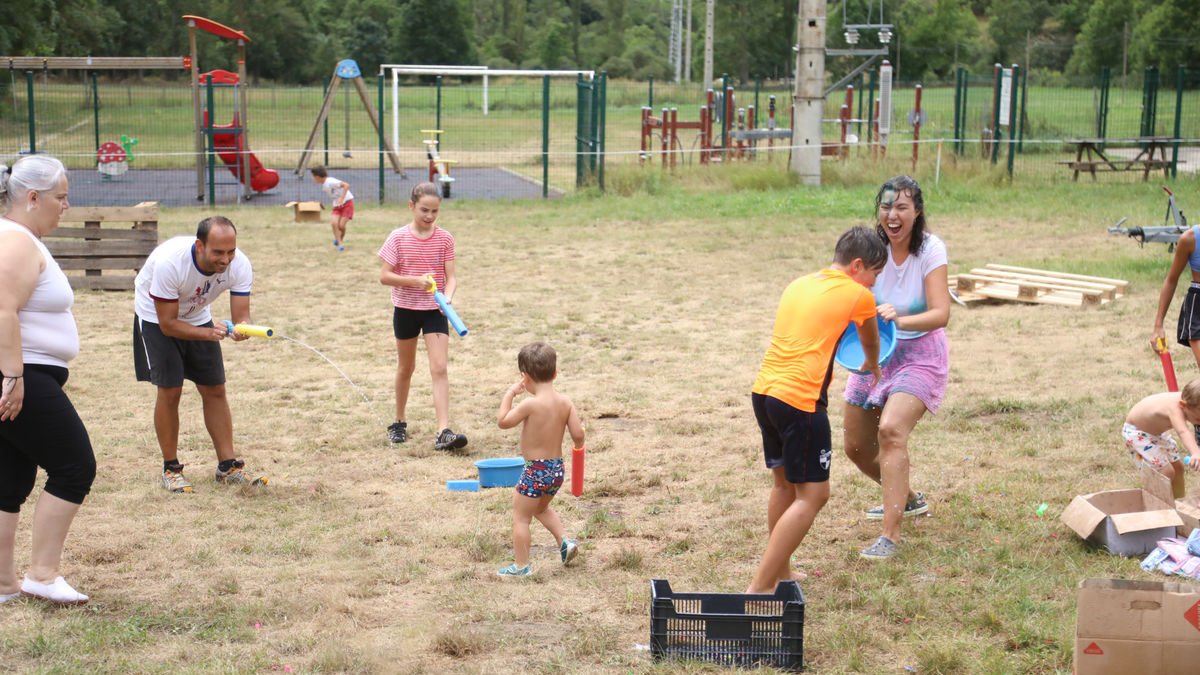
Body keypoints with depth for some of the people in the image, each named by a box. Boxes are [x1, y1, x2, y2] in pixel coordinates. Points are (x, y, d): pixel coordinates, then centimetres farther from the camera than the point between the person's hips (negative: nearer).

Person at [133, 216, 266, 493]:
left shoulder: (239, 265, -26)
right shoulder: (169, 262, -38)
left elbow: (241, 314, -24)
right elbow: (168, 323, -31)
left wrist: (242, 328, -48)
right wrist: (208, 333, -44)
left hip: (196, 316, 4)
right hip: (157, 317, -4)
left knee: (215, 389, 0)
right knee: (170, 390, -12)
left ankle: (228, 465, 8)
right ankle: (171, 468, 3)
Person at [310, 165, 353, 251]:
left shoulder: (330, 182, -23)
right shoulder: (323, 184, 4)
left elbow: (346, 185, -31)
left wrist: (341, 198, -35)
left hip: (347, 203, -7)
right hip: (337, 206, 7)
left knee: (341, 225, -13)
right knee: (334, 223, -15)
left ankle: (340, 240, 16)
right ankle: (340, 244, -8)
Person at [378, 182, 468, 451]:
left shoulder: (444, 238, -3)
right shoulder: (399, 238, -6)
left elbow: (451, 277, -5)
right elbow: (384, 276, -9)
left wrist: (447, 296, -26)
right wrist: (414, 281, -23)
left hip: (434, 310, 0)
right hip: (406, 309, 0)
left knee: (439, 368, -11)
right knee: (406, 368, 15)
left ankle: (444, 432, -17)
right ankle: (399, 422, 33)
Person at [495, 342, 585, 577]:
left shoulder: (531, 404, -20)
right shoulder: (565, 402, -3)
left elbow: (503, 421, -12)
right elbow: (578, 434, -5)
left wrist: (510, 394, -4)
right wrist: (578, 445, 18)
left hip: (536, 470, -7)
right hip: (557, 468, 7)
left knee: (520, 517, 7)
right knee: (541, 508, 32)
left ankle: (522, 565, 11)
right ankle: (564, 540, 20)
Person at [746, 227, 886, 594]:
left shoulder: (798, 284, 17)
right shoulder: (858, 296, 2)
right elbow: (871, 343, 23)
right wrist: (872, 366, 46)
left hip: (763, 390, 8)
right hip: (801, 400, -8)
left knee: (785, 483, 21)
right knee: (812, 495, -2)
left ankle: (779, 573, 31)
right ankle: (758, 588, -8)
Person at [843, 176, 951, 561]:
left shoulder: (930, 249, -16)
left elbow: (941, 314, -25)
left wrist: (900, 320, -43)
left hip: (919, 355, -5)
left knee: (891, 430, -28)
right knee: (856, 446, 10)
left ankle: (891, 535, -25)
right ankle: (907, 499, 39)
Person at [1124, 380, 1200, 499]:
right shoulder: (1174, 408, -43)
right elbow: (1183, 432, -61)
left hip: (1155, 431, 9)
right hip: (1136, 432, -9)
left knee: (1178, 467, 16)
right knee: (1167, 473, -17)